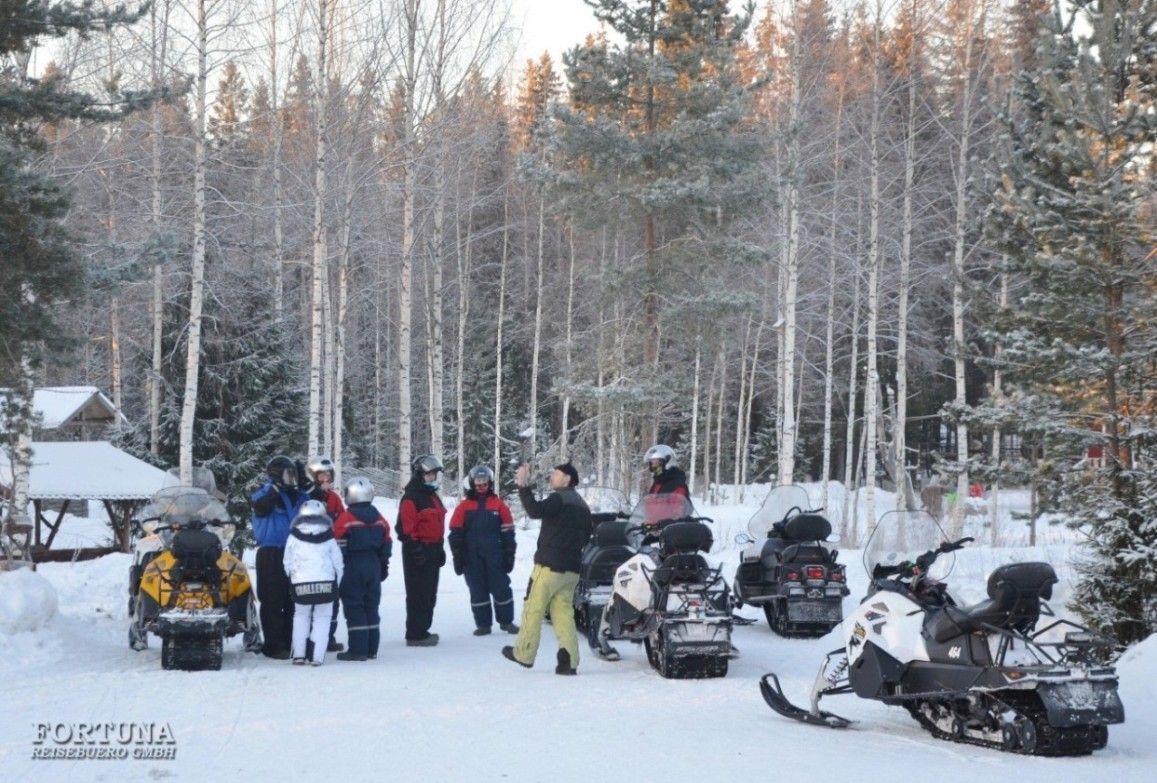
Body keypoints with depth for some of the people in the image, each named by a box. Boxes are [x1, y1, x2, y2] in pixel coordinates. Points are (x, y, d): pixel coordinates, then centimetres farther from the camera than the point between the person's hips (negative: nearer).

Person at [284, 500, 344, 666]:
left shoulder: (294, 537, 3)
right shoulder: (328, 537, 5)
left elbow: (288, 563, 7)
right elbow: (338, 563, 7)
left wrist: (293, 577, 23)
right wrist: (337, 584, 17)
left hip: (301, 584, 0)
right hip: (326, 583, 0)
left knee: (301, 616, 18)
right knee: (322, 618, 8)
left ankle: (298, 654, 11)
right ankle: (317, 656, -2)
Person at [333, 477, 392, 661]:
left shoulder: (346, 519, -12)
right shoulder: (379, 519, 6)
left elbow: (339, 547, -12)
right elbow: (386, 546, 12)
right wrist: (384, 568, 21)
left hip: (352, 569, -6)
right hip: (373, 568, 6)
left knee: (354, 608, -2)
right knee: (371, 607, 12)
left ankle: (357, 650, -5)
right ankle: (371, 649, 15)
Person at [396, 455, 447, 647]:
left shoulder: (433, 496, 18)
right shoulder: (411, 498, -12)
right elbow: (407, 527, -18)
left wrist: (440, 548, 22)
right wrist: (415, 549, -21)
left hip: (432, 551, 10)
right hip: (418, 552, -10)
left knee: (430, 594, 14)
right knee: (418, 594, -8)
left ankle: (422, 630, 23)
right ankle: (415, 635, -5)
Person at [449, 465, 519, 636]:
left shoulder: (499, 505, 4)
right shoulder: (464, 507, 4)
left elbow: (508, 532, 5)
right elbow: (456, 534, 5)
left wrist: (510, 554, 1)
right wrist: (457, 558, 0)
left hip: (495, 557, -1)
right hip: (472, 559, 1)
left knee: (501, 588, 2)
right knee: (478, 592, 6)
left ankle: (506, 621, 14)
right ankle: (483, 624, 13)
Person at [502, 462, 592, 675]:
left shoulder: (558, 499, -10)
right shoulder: (582, 505, 17)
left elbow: (535, 511, -27)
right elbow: (585, 536, 23)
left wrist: (523, 487, -23)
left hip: (549, 565, -8)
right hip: (572, 568, 8)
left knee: (533, 608, 3)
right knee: (563, 611, 6)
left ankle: (524, 654, 10)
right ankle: (569, 660, -5)